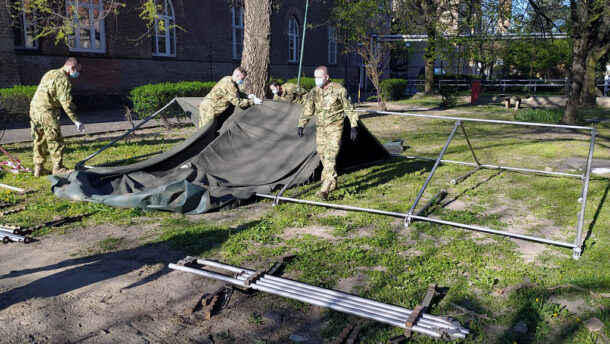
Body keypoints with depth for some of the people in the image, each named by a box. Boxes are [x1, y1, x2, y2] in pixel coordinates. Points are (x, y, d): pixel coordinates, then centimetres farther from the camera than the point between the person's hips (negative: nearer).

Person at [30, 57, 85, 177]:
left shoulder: (50, 73, 17)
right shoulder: (63, 79, -12)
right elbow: (66, 102, -18)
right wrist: (76, 120, -17)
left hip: (34, 109, 9)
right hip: (46, 113, -9)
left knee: (39, 141, 15)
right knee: (56, 142, -1)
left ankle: (38, 168, 21)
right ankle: (58, 168, 4)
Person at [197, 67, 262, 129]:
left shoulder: (229, 79, 3)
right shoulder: (229, 84, -25)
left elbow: (237, 94, 17)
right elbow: (237, 102, -29)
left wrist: (247, 96, -1)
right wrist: (252, 101, -23)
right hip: (208, 109, -9)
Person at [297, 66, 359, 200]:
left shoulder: (339, 90, -9)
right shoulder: (314, 92, 6)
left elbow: (349, 109, -4)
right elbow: (307, 110, 10)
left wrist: (354, 126, -6)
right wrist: (301, 125, -1)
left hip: (335, 128, -6)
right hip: (320, 128, 6)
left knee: (330, 157, -16)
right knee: (323, 156, 11)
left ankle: (325, 189, -23)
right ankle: (333, 184, 31)